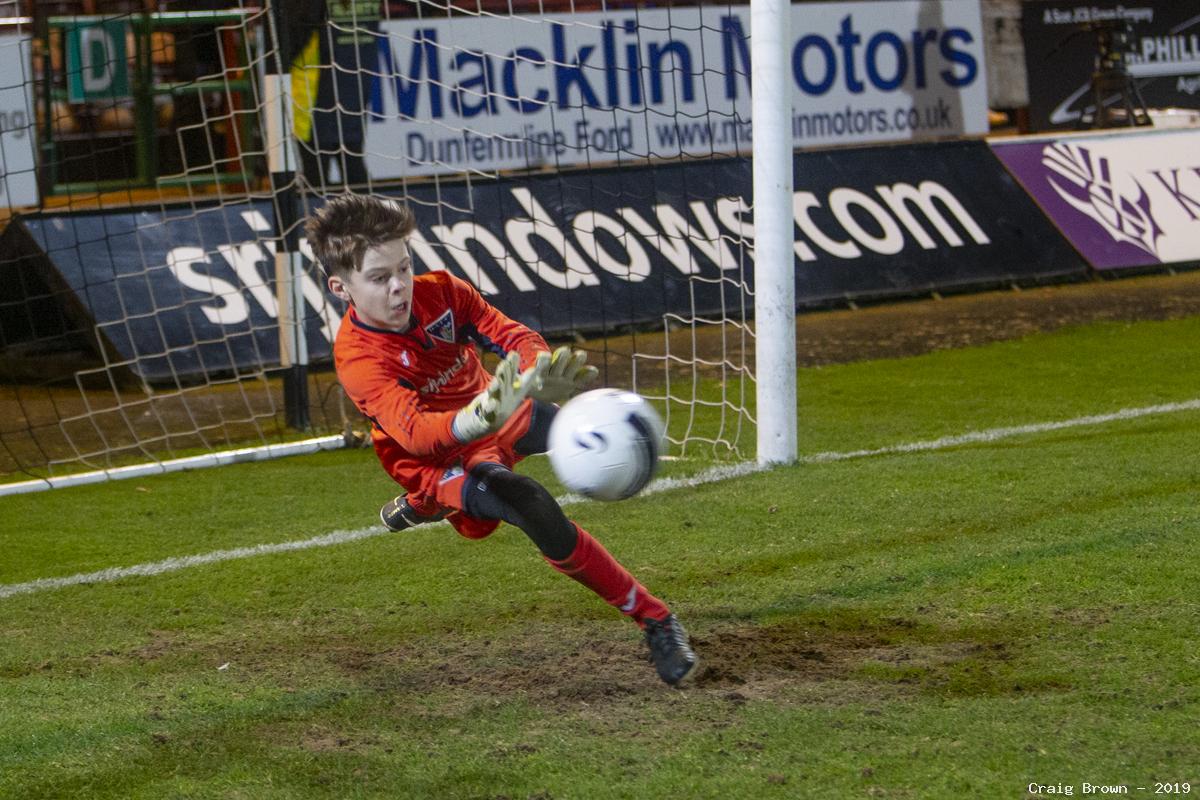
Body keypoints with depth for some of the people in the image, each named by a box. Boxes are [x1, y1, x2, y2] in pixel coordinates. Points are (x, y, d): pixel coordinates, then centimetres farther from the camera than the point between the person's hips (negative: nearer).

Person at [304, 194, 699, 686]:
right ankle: (654, 621, -19)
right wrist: (476, 420, -67)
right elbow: (414, 432, -44)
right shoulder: (358, 359, -30)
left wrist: (539, 376, -49)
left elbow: (510, 335, -24)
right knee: (536, 510, -33)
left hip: (496, 416, 7)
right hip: (441, 459, -7)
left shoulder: (439, 291, -15)